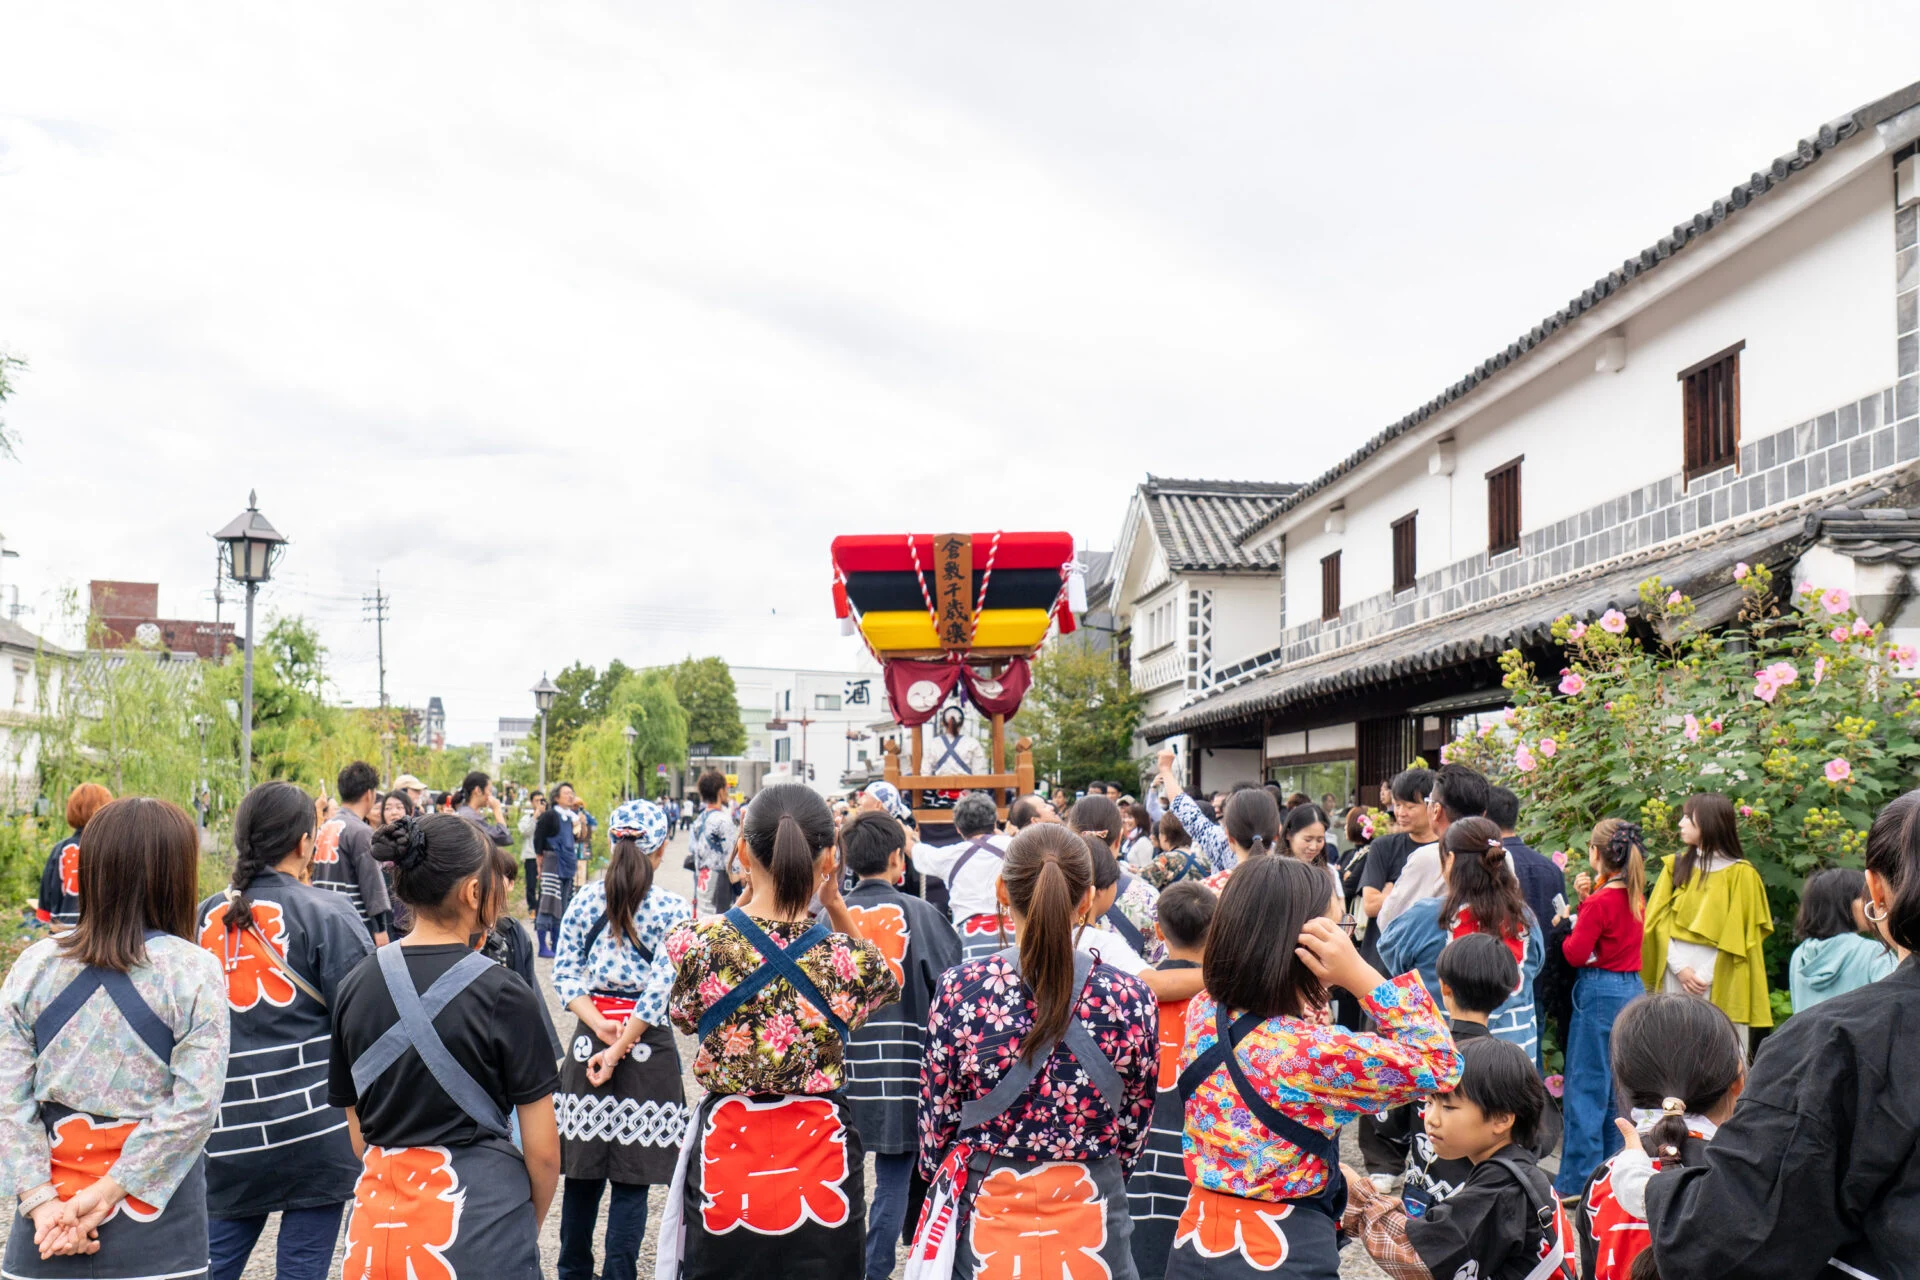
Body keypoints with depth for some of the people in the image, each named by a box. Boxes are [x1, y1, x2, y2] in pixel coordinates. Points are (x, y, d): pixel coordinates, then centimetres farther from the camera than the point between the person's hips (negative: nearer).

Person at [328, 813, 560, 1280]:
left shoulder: (355, 986, 3)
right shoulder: (505, 996, -11)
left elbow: (359, 1135, 11)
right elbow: (542, 1151, -6)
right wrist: (530, 1226, 11)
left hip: (379, 1222, 5)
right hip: (481, 1219, -5)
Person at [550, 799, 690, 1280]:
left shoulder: (586, 899, 3)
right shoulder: (673, 909, -8)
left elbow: (565, 971, 0)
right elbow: (660, 989, -13)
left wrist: (599, 1024, -7)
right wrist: (618, 1053, -11)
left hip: (589, 1040, 4)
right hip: (649, 1047, -4)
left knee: (583, 1169, 15)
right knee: (631, 1180, 3)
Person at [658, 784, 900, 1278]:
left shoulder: (697, 941, -14)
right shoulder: (848, 956, -14)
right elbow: (885, 981, 11)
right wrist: (835, 904, 6)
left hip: (725, 1153, 1)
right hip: (818, 1156, 0)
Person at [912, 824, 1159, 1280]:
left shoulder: (960, 990, -14)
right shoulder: (1131, 999, -11)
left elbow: (936, 1122, -3)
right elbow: (1134, 1129, 1)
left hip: (982, 1214, 0)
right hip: (1090, 1220, 1)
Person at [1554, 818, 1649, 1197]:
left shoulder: (1600, 902, -17)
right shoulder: (1636, 898, 6)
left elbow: (1575, 953, -14)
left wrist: (1567, 922, 3)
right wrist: (1586, 899, 2)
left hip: (1599, 994, -8)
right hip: (1632, 989, 8)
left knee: (1585, 1087, -1)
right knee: (1619, 1086, 15)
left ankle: (1576, 1179, 4)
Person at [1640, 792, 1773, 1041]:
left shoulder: (1740, 874, 0)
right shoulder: (1676, 866, 11)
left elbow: (1739, 936, -3)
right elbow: (1658, 922, 4)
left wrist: (1706, 975, -11)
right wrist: (1679, 967, -9)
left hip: (1721, 982, -3)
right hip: (1675, 978, 3)